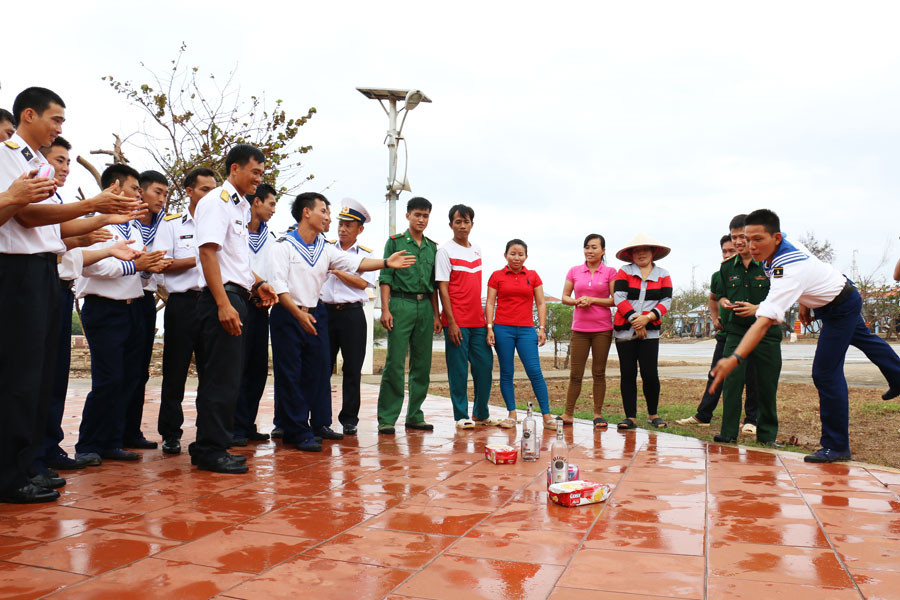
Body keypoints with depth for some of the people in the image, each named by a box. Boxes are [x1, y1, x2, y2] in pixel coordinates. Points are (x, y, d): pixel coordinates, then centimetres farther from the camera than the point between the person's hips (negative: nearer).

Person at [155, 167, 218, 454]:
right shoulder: (171, 223, 7)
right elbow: (162, 264, -2)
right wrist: (198, 259, -9)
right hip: (182, 303, -3)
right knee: (175, 370, 2)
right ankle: (170, 433, 11)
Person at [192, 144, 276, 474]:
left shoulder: (240, 206, 22)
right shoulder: (217, 200, -8)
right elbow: (208, 252, -18)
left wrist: (257, 282, 14)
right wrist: (224, 304, -24)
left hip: (235, 298, 10)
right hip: (222, 299, -10)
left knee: (224, 378, 13)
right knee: (222, 378, -7)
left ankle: (208, 447, 22)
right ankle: (211, 450, 1)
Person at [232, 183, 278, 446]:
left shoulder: (269, 237, 18)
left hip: (260, 308, 7)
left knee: (259, 368, 8)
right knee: (238, 367, -6)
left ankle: (248, 425, 17)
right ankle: (236, 428, 0)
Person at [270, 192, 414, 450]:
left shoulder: (326, 249, 12)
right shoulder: (284, 246, -5)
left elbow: (356, 263, 2)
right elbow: (279, 286, -13)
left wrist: (386, 262, -11)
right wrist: (299, 313, -24)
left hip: (314, 315, 6)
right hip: (287, 316, -6)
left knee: (317, 371, 9)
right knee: (290, 375, -4)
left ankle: (319, 424, 20)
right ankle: (298, 432, -1)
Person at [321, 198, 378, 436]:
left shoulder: (366, 254, 8)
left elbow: (363, 283, -7)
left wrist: (336, 270, -8)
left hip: (352, 314, -2)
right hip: (325, 311, 2)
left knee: (352, 369, 2)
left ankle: (349, 419, 11)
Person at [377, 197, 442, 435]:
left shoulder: (432, 247, 16)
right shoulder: (395, 242, 3)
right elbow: (386, 277, -2)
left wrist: (436, 314, 12)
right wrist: (385, 309, -11)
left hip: (425, 306, 5)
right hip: (401, 303, -5)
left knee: (422, 364, 6)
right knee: (395, 363, -8)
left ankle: (415, 416, 15)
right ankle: (386, 419, -2)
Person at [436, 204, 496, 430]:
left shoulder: (477, 250, 14)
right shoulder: (445, 250, -4)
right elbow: (442, 288, -9)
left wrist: (485, 318, 13)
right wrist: (451, 322, -14)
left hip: (478, 321, 6)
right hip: (457, 322, -6)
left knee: (485, 366, 8)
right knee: (459, 370, -1)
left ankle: (481, 414, 21)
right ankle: (461, 416, 9)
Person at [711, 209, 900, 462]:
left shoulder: (788, 271, -46)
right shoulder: (783, 243, -20)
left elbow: (764, 322, -55)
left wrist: (735, 359, -62)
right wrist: (804, 303, 5)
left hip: (842, 307, -10)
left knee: (826, 374, -11)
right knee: (862, 337, 34)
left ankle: (836, 446, 1)